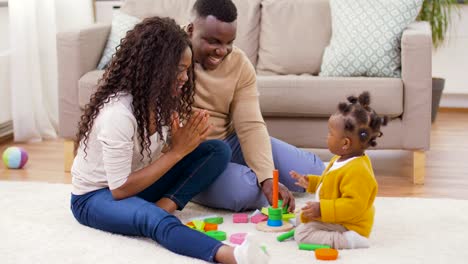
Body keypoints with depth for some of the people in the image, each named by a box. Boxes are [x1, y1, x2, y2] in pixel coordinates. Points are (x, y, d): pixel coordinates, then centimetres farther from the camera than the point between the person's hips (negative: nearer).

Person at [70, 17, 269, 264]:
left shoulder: (160, 98, -6)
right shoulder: (117, 113, -29)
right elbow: (120, 189, -26)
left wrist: (187, 142, -22)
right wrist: (178, 151, -26)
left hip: (137, 183, 8)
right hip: (97, 195, -8)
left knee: (217, 150, -6)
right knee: (155, 220, -42)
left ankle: (166, 204, -21)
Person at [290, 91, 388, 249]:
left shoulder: (357, 171, -32)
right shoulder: (342, 160, 5)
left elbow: (353, 205, -36)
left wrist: (322, 209, -38)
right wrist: (310, 182, 22)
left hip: (346, 225, -12)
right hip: (331, 218, 12)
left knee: (302, 234, -25)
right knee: (300, 218, 30)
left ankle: (344, 240, -28)